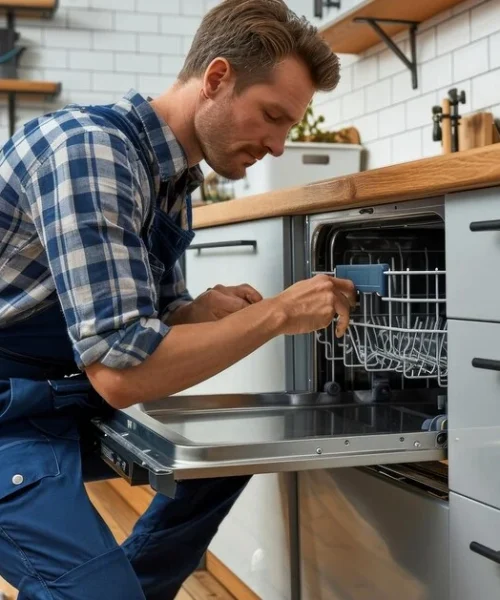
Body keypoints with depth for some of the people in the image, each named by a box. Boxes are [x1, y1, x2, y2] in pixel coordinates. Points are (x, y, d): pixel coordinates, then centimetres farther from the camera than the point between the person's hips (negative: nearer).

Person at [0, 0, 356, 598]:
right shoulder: (91, 148, -24)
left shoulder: (170, 174, 5)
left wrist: (205, 309, -7)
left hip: (64, 402, 9)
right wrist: (278, 313, -21)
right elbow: (120, 369, -30)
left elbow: (157, 317, 16)